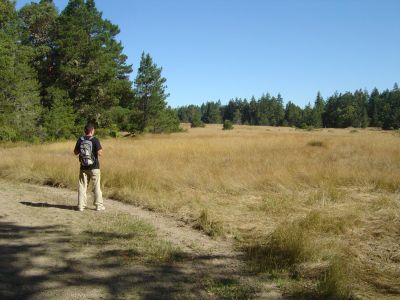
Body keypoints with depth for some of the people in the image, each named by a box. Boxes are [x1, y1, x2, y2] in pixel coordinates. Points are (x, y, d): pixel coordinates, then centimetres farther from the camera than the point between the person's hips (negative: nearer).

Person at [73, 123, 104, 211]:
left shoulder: (80, 140, 0)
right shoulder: (95, 140, -12)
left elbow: (75, 152, 8)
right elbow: (99, 153, -17)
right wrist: (101, 150, 4)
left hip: (83, 167, 3)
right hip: (94, 167, -3)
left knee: (82, 186, 9)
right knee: (96, 187, 6)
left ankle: (81, 206, 10)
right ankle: (99, 205, 10)